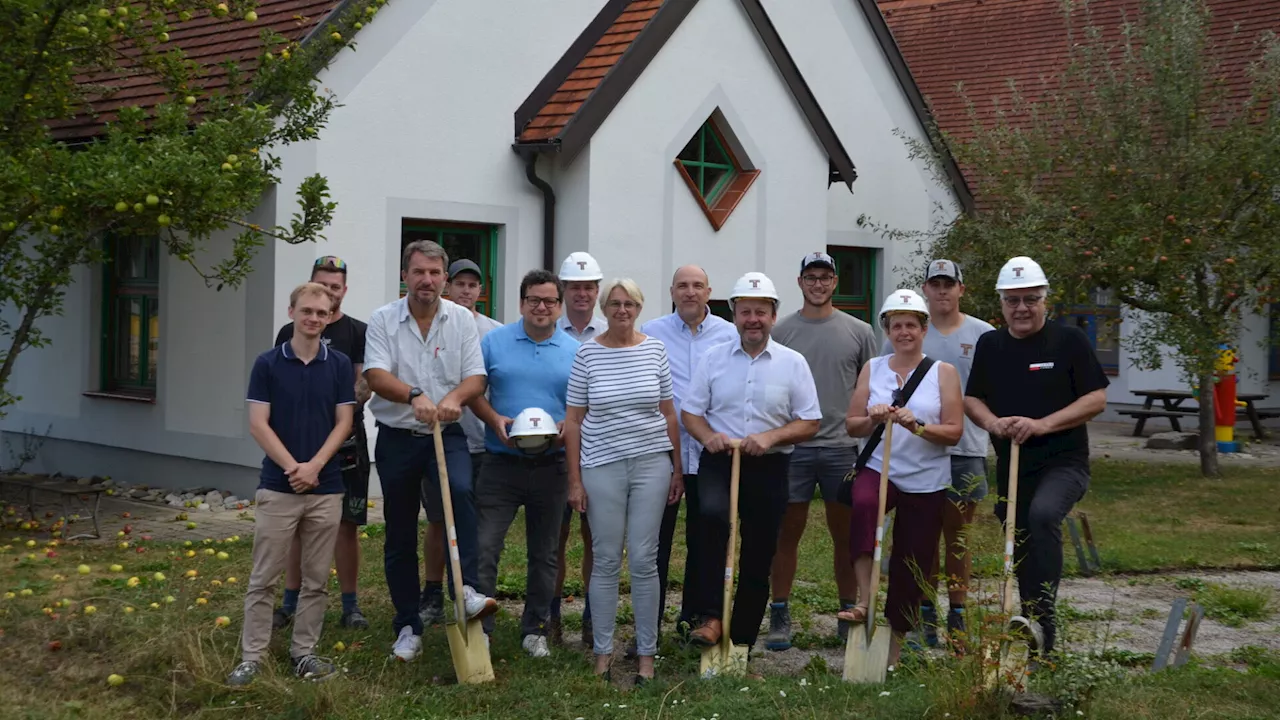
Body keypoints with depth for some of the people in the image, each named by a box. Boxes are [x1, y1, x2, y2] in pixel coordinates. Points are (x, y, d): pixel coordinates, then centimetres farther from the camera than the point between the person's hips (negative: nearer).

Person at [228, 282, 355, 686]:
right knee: (264, 578, 1)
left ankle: (304, 652, 17)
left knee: (316, 579, 7)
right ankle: (252, 657, 6)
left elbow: (344, 422, 2)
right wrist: (292, 467, -13)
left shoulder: (339, 365, 4)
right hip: (277, 486, -2)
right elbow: (258, 424, -5)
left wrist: (314, 466, -11)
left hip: (326, 488, 2)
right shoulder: (268, 364, -1)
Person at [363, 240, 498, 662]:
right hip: (397, 437, 0)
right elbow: (376, 375, -14)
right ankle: (408, 627, 17)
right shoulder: (383, 320, -1)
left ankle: (465, 589, -32)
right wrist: (414, 396, -32)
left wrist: (455, 396, -25)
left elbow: (476, 377, -3)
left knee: (460, 490, -32)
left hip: (446, 435, 0)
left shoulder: (461, 319, 3)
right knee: (400, 537, 6)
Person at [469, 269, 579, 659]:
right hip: (501, 464, -2)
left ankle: (535, 629, 24)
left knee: (544, 553, 11)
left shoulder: (575, 352, 6)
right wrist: (495, 420, -12)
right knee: (484, 547, -9)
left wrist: (567, 429, -12)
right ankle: (478, 628, -4)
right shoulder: (494, 342, 3)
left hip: (551, 466, 2)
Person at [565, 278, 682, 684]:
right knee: (606, 561, 4)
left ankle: (647, 653, 10)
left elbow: (668, 413, 10)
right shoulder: (587, 354, 0)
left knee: (644, 560, 2)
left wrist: (677, 469, 8)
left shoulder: (655, 350, 4)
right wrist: (575, 480, -2)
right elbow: (573, 420, 1)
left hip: (651, 465, 1)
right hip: (602, 466, -1)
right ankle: (603, 651, 14)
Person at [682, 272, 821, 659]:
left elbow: (809, 422, 4)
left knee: (758, 558, 4)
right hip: (719, 461, -1)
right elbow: (690, 411, 9)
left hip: (768, 467, 1)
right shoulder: (714, 357, 7)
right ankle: (710, 617, -30)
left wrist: (771, 437, -13)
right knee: (711, 514, -33)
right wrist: (708, 436, -12)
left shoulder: (793, 363, 4)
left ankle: (742, 646, 17)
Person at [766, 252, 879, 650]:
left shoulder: (859, 332, 6)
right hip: (791, 446, -1)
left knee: (845, 534, 8)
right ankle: (780, 614, 9)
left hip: (843, 448, 1)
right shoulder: (780, 331, 4)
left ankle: (850, 613, 18)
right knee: (788, 532, 3)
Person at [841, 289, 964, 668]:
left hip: (926, 482, 0)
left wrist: (917, 426, -20)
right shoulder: (872, 369, 9)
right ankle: (865, 598, -32)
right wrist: (873, 419, -14)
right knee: (862, 505, -36)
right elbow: (851, 425, 8)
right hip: (879, 469, 0)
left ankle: (893, 647, 19)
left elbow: (954, 432, -3)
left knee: (911, 564, 3)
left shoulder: (943, 373, 3)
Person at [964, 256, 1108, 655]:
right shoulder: (990, 345, 11)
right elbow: (971, 399, 15)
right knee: (1021, 550, 11)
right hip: (1011, 466, 5)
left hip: (1063, 462, -5)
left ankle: (1042, 616, -34)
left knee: (1043, 514, -33)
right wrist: (993, 422, -8)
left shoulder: (1069, 341, -3)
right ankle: (1035, 637, 25)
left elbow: (1096, 399, -6)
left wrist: (1042, 424, -16)